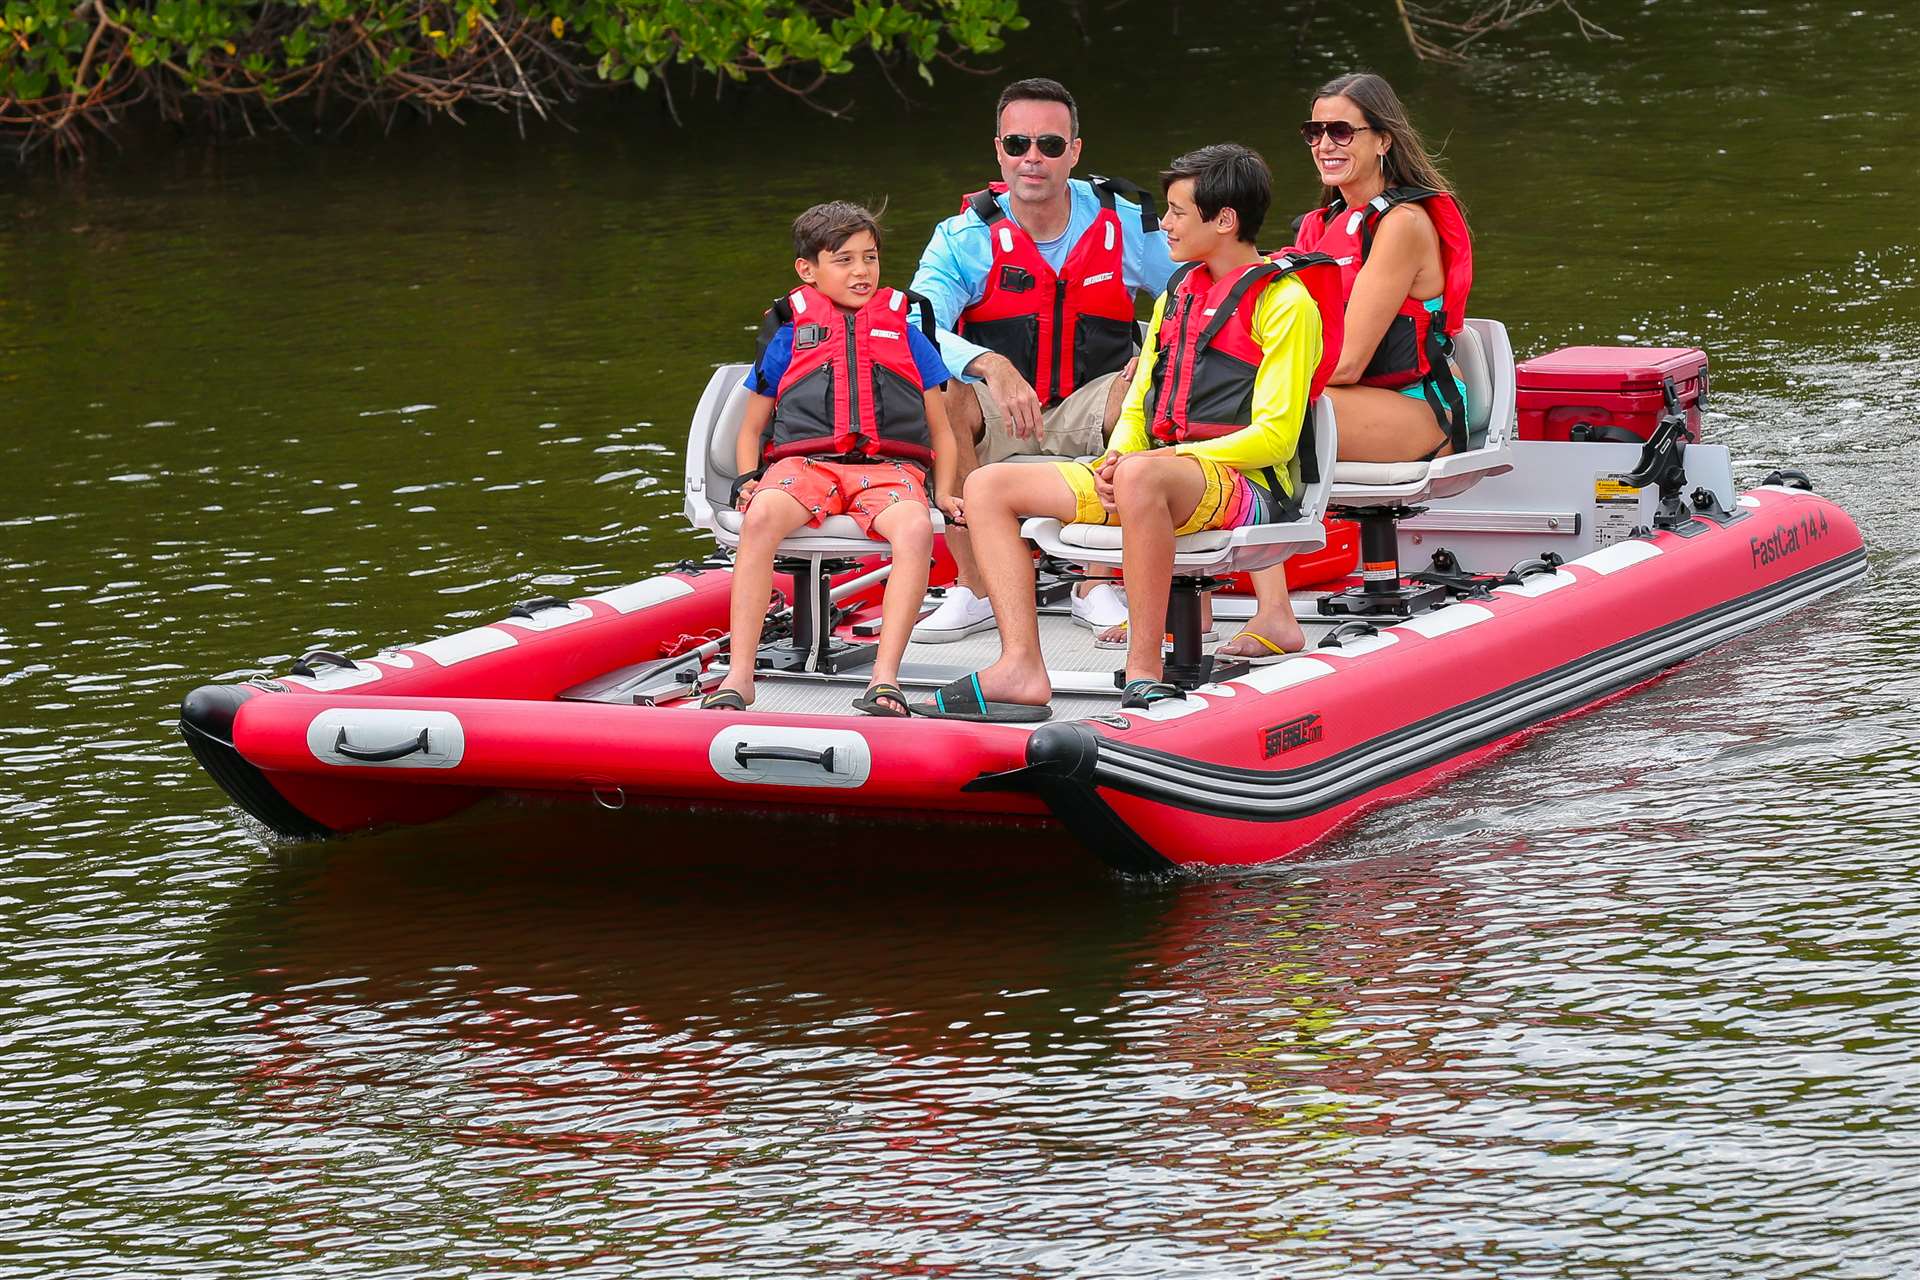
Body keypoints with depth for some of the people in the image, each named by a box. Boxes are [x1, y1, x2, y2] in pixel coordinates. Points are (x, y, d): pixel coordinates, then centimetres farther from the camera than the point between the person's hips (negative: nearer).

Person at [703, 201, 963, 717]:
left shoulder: (905, 331, 20)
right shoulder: (788, 335, 18)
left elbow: (939, 428, 24)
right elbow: (752, 427, 23)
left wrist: (944, 491, 7)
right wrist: (748, 481, 3)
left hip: (888, 467, 0)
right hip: (804, 461, 0)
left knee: (916, 529, -36)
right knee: (761, 517, -36)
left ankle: (885, 677, -40)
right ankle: (739, 676, -38)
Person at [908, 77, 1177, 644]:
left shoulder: (1125, 226, -4)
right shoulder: (965, 238, -7)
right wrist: (990, 365, -42)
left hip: (1088, 414, 0)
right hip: (996, 423, 0)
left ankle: (1098, 582, -18)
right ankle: (976, 588, -18)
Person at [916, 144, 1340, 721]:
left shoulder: (1285, 302, -3)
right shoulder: (1176, 296, 22)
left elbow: (1275, 435, -11)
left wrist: (1164, 457, -18)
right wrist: (1114, 462, -2)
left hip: (1246, 485, -9)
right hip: (1168, 478, 9)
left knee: (1142, 477, -43)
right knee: (988, 486, -3)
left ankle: (1145, 674, -38)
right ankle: (1021, 669, -18)